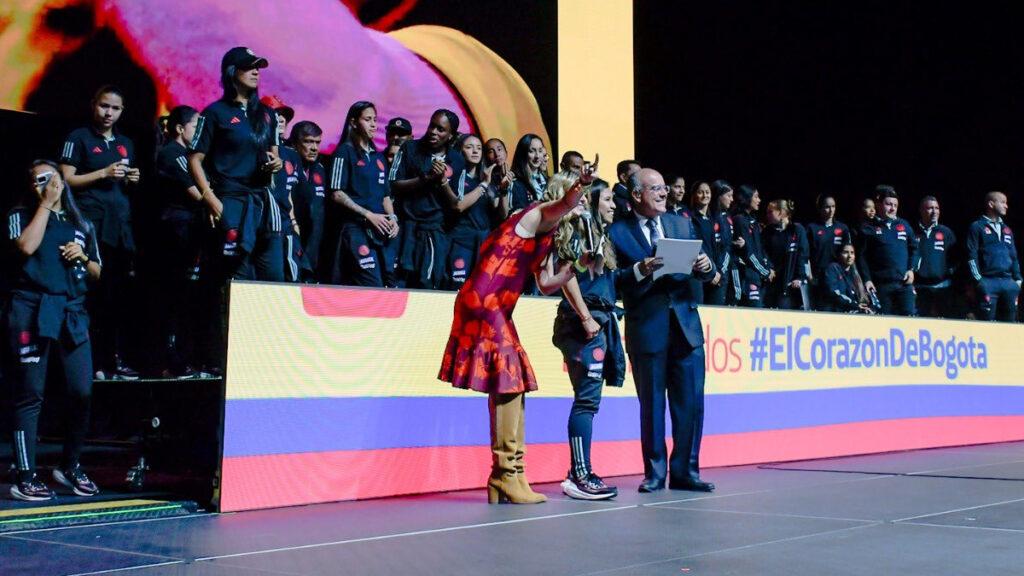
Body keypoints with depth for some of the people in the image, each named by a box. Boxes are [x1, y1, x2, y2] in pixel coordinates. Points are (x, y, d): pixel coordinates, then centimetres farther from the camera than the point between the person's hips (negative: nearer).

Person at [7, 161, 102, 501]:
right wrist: (45, 204, -5)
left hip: (73, 314, 4)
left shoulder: (81, 225, 21)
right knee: (30, 395, -4)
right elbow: (25, 247, -13)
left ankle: (70, 467, 14)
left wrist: (82, 257, 2)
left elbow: (97, 273, 24)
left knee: (82, 392, -3)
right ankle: (25, 477, -2)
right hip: (32, 311, -4)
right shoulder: (22, 216, 9)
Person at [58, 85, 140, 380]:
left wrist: (131, 180, 8)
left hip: (121, 224, 6)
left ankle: (115, 359, 5)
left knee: (120, 292, 2)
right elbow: (67, 180, -2)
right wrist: (103, 173, -10)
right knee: (95, 292, -11)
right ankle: (93, 363, -9)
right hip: (91, 223, -6)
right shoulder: (79, 138, 5)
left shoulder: (126, 144, 22)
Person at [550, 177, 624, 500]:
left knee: (588, 400, 8)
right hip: (584, 322, -10)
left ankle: (580, 473, 11)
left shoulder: (598, 235, 23)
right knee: (587, 399, -12)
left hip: (599, 322, 10)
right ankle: (579, 476, -11)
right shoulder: (578, 230, -5)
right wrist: (586, 318, -19)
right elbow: (567, 275, -15)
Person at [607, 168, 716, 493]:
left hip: (685, 324, 4)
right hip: (646, 329, -4)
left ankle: (685, 472, 16)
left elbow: (704, 273, 13)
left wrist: (706, 266, -9)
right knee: (651, 405, 4)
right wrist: (639, 271, -23)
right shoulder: (617, 232, -1)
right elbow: (614, 283, -8)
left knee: (691, 403, 4)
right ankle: (654, 474, 15)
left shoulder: (681, 224, 13)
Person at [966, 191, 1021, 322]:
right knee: (986, 321, -10)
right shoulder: (977, 227, 3)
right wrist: (978, 279, -12)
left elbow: (1013, 256, 24)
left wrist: (1018, 279, 13)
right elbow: (971, 256, -4)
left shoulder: (1006, 230, 23)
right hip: (988, 282, -6)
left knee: (1009, 320, 5)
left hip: (1009, 282, 6)